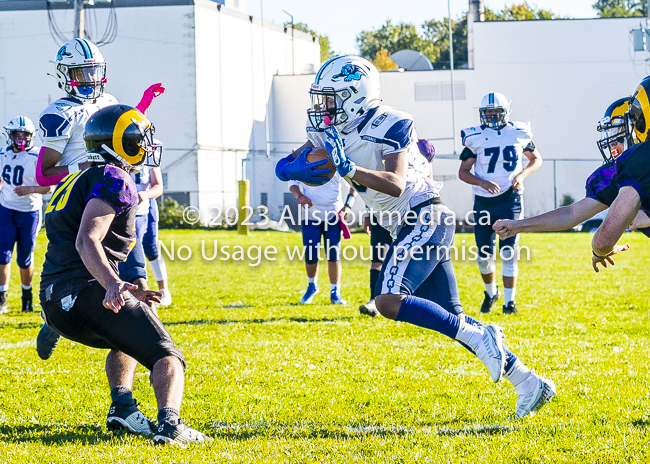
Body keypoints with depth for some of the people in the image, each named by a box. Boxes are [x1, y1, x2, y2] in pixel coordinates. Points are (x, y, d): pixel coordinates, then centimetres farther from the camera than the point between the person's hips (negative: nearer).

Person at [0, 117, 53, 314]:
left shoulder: (38, 157, -12)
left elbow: (51, 186, -12)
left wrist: (30, 190, -25)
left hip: (29, 212, -3)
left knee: (24, 259, 4)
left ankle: (27, 295, 28)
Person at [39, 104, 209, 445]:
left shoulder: (77, 182, 26)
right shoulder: (113, 180, -4)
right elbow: (86, 242, -20)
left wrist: (126, 295, 32)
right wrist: (114, 286, -35)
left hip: (55, 307, 9)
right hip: (88, 293, -9)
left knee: (127, 341, 34)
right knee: (167, 357, -5)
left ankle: (122, 408, 12)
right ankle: (170, 423, -31)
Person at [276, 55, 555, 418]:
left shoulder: (392, 126, -16)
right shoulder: (330, 130, 7)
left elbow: (396, 185, -27)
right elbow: (289, 166, 10)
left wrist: (349, 169, -39)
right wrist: (292, 169, -13)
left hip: (425, 221, -9)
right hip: (409, 227, 9)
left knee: (389, 301, -24)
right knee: (451, 319, 7)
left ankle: (480, 337, -16)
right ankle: (529, 384, 10)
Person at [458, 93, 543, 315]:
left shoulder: (518, 133, -2)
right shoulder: (475, 138, -5)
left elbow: (536, 159, 12)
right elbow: (463, 172, -3)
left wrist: (522, 175, -7)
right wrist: (483, 183, -20)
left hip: (510, 200, -1)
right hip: (483, 202, 1)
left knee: (509, 252, -9)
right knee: (484, 255, 6)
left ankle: (509, 301, -1)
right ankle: (491, 292, 33)